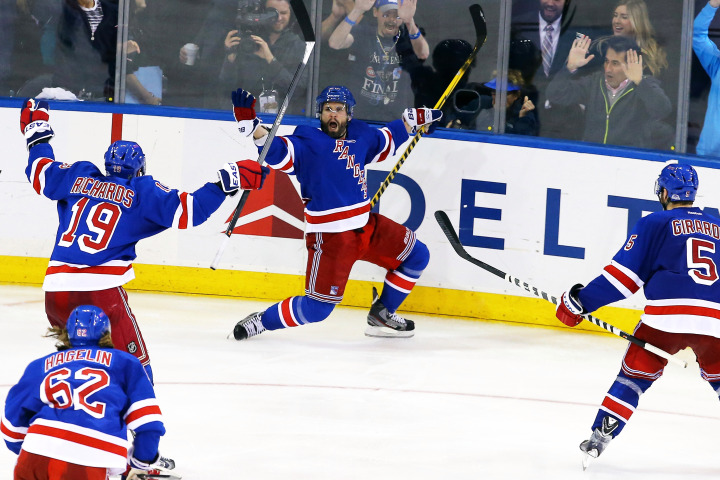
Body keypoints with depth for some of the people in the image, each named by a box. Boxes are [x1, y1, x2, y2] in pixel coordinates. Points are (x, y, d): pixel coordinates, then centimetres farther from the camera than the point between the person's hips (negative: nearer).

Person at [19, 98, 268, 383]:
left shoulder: (78, 177, 16)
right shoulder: (141, 192, 5)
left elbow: (41, 173, 30)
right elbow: (186, 209, -4)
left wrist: (37, 135, 46)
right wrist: (226, 180, -1)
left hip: (55, 288, 5)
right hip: (101, 291, -5)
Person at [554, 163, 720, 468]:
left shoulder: (655, 224, 10)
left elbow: (624, 274, 5)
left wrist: (580, 301, 11)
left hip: (666, 316, -3)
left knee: (634, 375, 13)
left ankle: (600, 437, 6)